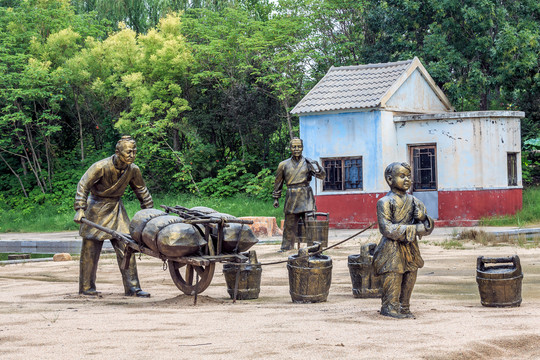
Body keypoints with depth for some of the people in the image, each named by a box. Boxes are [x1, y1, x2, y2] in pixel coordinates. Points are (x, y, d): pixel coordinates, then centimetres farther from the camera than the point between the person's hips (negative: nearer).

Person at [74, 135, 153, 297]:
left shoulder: (133, 170, -6)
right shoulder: (102, 166, -22)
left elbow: (141, 190, 11)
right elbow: (83, 185, -21)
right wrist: (80, 209, -28)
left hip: (116, 208, 5)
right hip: (97, 208, -5)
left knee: (126, 246, -2)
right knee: (91, 248, 0)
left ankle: (132, 287, 1)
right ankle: (86, 287, 11)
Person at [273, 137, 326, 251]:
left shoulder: (308, 163, 5)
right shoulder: (284, 165, 8)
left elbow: (321, 176, -2)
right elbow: (278, 182, 16)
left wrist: (316, 166, -22)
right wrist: (276, 198, 14)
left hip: (306, 197, -1)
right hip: (291, 198, 1)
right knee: (289, 224, 4)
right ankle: (286, 247, 12)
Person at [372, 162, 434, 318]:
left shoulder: (414, 201, 12)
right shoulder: (385, 202, -7)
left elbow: (428, 227, 14)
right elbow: (387, 229, -17)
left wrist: (423, 218, -11)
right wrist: (415, 229, -17)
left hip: (410, 248, 6)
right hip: (392, 250, -6)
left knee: (410, 280, 6)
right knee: (393, 280, -8)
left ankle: (404, 309, 16)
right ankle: (390, 308, 2)